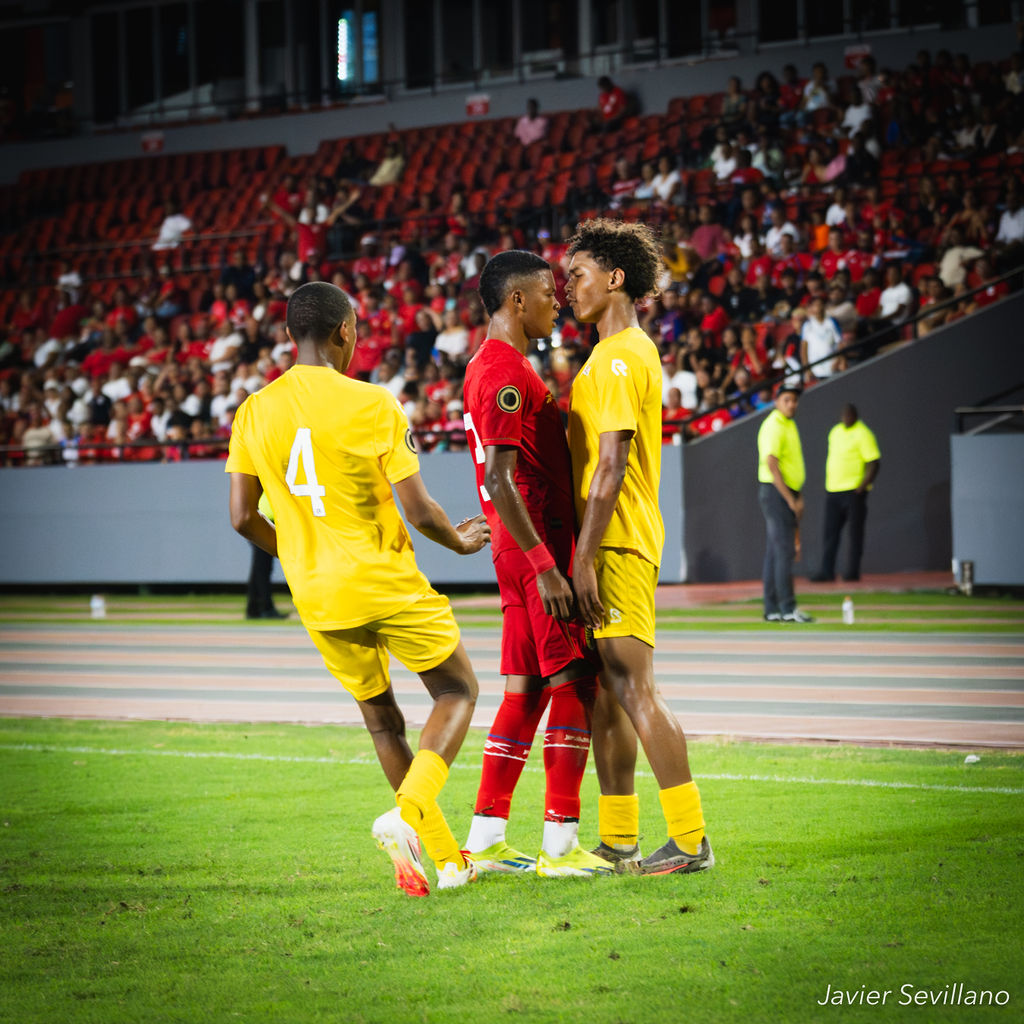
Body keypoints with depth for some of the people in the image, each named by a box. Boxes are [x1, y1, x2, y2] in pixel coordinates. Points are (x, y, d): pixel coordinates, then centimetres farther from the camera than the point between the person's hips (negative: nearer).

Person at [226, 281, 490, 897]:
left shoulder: (255, 412, 1)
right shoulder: (372, 405, -12)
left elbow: (243, 516, 3)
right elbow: (418, 508, -13)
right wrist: (459, 540, 9)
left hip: (316, 598, 5)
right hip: (387, 583, -5)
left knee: (382, 718, 18)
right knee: (457, 691, 12)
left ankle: (447, 858, 18)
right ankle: (407, 814, -11)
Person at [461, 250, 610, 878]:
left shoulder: (493, 367, 18)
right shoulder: (505, 373, -15)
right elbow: (498, 481, -22)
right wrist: (544, 564, -23)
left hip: (526, 550, 10)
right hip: (538, 549, -10)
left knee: (527, 690, 11)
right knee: (575, 685, -8)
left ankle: (486, 840, 12)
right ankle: (561, 844, -8)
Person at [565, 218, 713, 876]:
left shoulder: (619, 357, -13)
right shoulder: (626, 353, 19)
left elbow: (611, 465, -20)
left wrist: (585, 558, -22)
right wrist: (587, 554, 22)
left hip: (616, 548, -10)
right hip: (616, 544, 10)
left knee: (633, 690, -11)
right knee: (606, 691, 12)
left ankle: (691, 839, -10)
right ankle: (618, 840, 16)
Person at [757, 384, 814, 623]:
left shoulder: (790, 425, 17)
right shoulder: (773, 426, -14)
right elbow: (772, 465, -20)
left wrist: (798, 497, 18)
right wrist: (790, 499, -21)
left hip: (787, 493, 10)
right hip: (775, 491, -10)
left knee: (776, 550, 10)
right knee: (783, 550, -11)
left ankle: (772, 610, 12)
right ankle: (787, 608, -13)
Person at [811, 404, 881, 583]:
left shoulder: (862, 434, -8)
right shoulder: (835, 431, 15)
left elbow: (874, 462, -12)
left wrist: (862, 486, -19)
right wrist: (828, 483, 17)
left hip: (853, 490, -7)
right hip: (833, 490, 7)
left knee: (855, 531, -2)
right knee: (830, 532, 4)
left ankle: (853, 570, 2)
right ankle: (827, 571, 4)